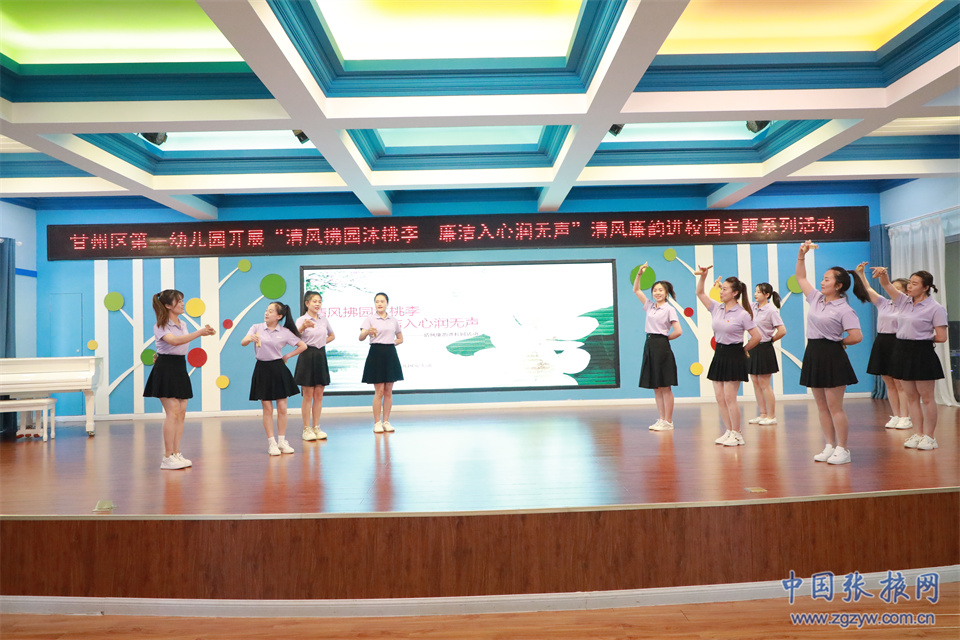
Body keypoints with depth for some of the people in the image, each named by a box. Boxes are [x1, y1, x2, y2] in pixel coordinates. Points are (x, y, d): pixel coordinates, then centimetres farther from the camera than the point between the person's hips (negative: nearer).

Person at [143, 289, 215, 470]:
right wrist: (199, 332, -34)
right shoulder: (160, 326, -10)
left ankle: (176, 454, 12)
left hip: (180, 368, 8)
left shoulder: (183, 325, 14)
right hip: (166, 369, -8)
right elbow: (174, 341, -29)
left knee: (181, 413, 5)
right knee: (173, 412, -11)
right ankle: (167, 457, -6)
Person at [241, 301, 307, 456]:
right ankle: (271, 443, 11)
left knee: (282, 408, 3)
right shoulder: (257, 327, 2)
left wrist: (287, 356, 2)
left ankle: (282, 441, 15)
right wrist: (251, 338, -32)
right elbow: (243, 343, -11)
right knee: (267, 409, 4)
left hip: (279, 369, 0)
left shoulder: (285, 332, 0)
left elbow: (303, 346, 6)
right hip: (262, 369, 0)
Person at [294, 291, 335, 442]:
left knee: (319, 395, 7)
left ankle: (316, 427, 16)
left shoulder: (324, 319, 8)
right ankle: (307, 429, 7)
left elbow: (332, 336, 25)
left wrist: (321, 343, 9)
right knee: (308, 395, -1)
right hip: (307, 356, -5)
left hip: (320, 356, 5)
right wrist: (303, 327, -44)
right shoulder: (302, 319, -7)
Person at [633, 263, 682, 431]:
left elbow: (678, 331, -11)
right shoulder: (649, 306, 13)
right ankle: (661, 419, 16)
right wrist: (639, 274, 4)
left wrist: (664, 338, -1)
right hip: (649, 346, 7)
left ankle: (668, 421, 4)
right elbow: (636, 290, 17)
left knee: (665, 387, -2)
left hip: (662, 347, -7)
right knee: (656, 387, 9)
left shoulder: (669, 309, -5)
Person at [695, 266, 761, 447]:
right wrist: (703, 276, -6)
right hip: (719, 354, 7)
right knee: (720, 398, 7)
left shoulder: (742, 314, -10)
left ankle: (736, 434, 8)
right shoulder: (717, 308, 6)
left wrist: (743, 350, -1)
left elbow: (756, 337, -9)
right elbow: (700, 293, 6)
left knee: (729, 398, -5)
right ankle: (729, 432, 19)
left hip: (734, 356, -6)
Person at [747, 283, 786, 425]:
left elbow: (782, 331, -16)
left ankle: (772, 416, 9)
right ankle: (763, 414, 19)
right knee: (755, 382, 9)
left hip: (764, 349, -7)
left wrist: (770, 340, -4)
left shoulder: (771, 310, -12)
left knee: (764, 384, -2)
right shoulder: (754, 307, 8)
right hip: (753, 347, 7)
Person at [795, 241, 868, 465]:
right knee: (822, 407, 11)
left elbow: (856, 336, -18)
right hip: (813, 354, 7)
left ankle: (843, 449, 9)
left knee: (835, 407, -2)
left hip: (832, 358, -7)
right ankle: (830, 446, 20)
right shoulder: (816, 299, 10)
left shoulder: (844, 309, -10)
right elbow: (800, 277, 17)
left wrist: (836, 343, -3)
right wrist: (801, 255, 9)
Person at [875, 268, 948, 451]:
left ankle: (929, 436, 12)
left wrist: (923, 338, 1)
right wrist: (883, 274, -19)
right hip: (903, 351, 6)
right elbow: (886, 285, 0)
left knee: (926, 398, 3)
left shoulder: (935, 308, -8)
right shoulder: (904, 301, 9)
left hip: (922, 353, -6)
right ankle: (918, 434, 18)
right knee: (911, 397, 10)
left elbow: (941, 337, -10)